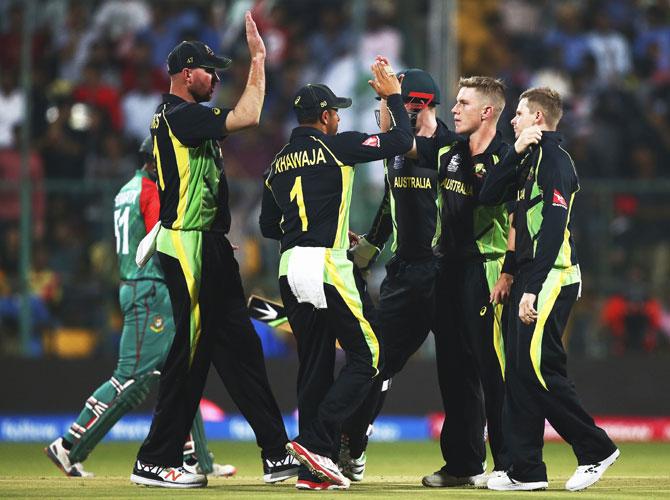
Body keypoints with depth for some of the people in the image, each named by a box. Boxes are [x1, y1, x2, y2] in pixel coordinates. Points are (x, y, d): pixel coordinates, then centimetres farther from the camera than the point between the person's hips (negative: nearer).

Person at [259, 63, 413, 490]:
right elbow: (401, 141, -6)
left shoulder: (279, 163, 17)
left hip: (290, 270, 7)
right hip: (326, 267, -7)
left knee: (315, 366, 11)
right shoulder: (336, 146, -4)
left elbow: (268, 226, 23)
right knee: (367, 356, 0)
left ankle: (314, 470, 8)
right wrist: (393, 97, 9)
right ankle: (318, 443, -13)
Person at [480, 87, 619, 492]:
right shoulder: (532, 159, 18)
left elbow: (553, 229, -20)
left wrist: (532, 289, -24)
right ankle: (527, 470, 8)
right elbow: (489, 196, 12)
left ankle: (596, 449, -4)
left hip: (550, 279, -10)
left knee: (538, 367, -12)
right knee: (520, 372, 6)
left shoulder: (554, 158, -12)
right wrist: (516, 153, 2)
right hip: (529, 281, 10)